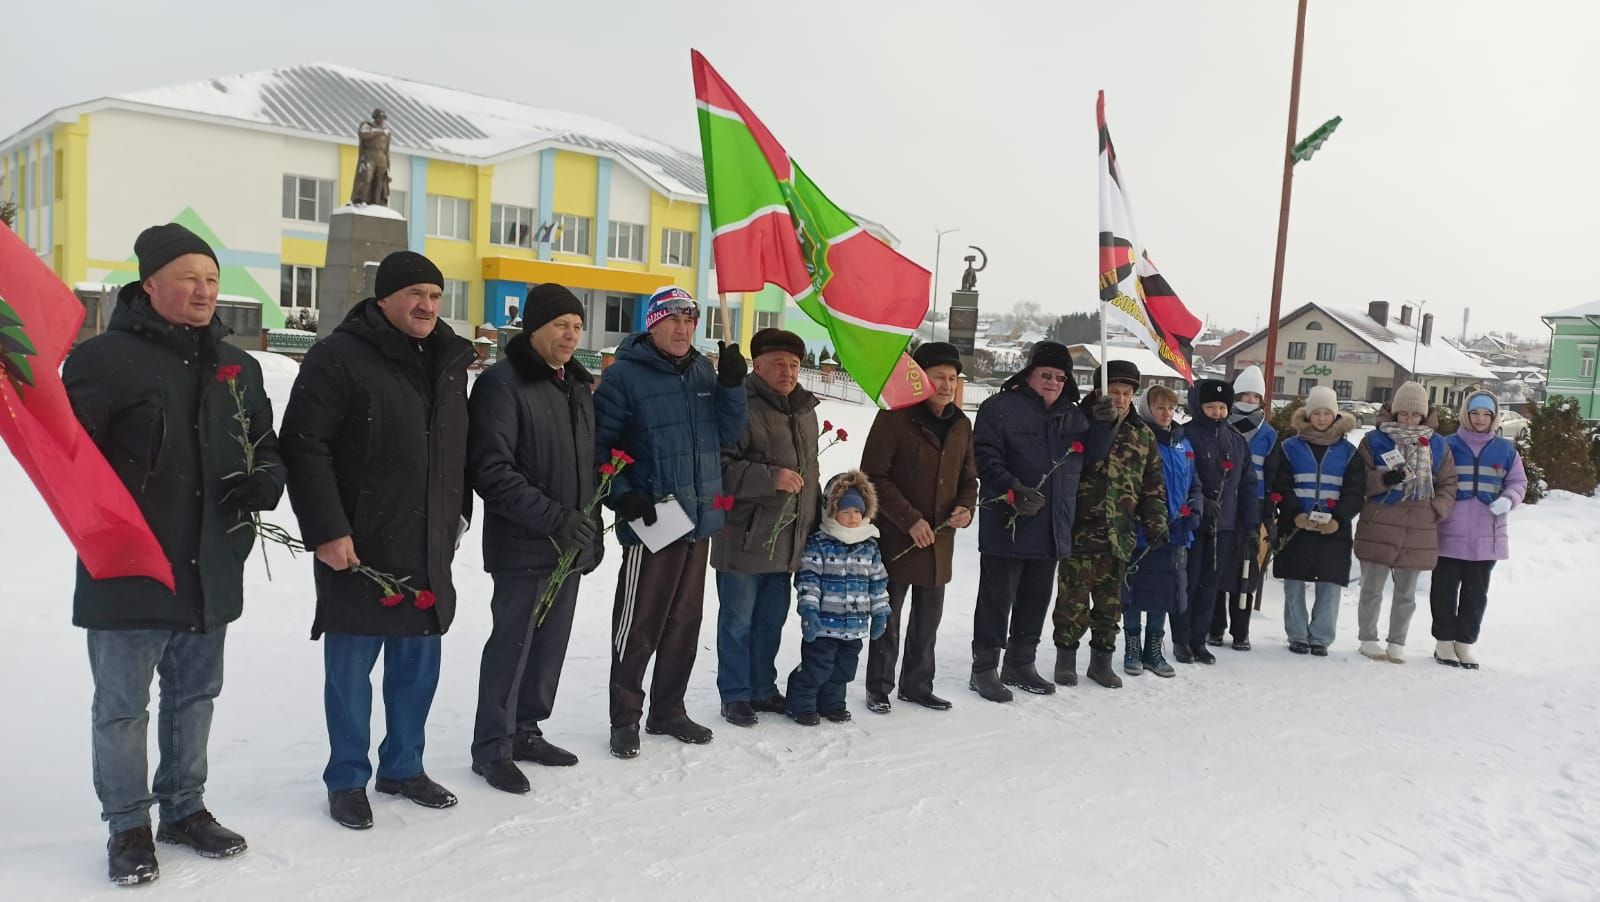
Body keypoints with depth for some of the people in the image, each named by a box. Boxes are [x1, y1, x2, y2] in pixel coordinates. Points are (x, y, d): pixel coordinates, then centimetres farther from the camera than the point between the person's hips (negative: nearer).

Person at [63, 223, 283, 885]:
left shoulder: (237, 367, 9)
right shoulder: (106, 358, -9)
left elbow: (270, 450, 15)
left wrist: (263, 484, -7)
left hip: (212, 574, 6)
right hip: (127, 574, -5)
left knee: (194, 699, 18)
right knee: (122, 708, 7)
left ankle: (184, 808, 35)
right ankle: (128, 825, 25)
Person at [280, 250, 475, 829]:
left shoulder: (449, 361, 12)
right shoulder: (339, 358, -11)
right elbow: (303, 448, -15)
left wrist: (457, 516, 19)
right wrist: (326, 531, -18)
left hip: (429, 549, 6)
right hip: (357, 548, -6)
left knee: (419, 663, 14)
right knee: (351, 667, 5)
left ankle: (403, 767, 31)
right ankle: (347, 781, 21)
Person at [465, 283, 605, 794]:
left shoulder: (578, 386, 14)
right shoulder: (503, 383, -11)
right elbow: (490, 470, -18)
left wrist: (592, 530, 17)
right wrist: (552, 516, -23)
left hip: (572, 545, 7)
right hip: (523, 546, -7)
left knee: (551, 643, 13)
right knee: (512, 644, -1)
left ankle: (525, 731, 27)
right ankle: (492, 747, 12)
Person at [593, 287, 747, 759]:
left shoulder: (704, 371, 11)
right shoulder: (624, 375, -8)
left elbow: (728, 434, 9)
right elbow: (597, 445, -8)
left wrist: (732, 385, -4)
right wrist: (621, 495, -17)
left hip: (700, 519, 7)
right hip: (651, 521, -6)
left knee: (684, 623, 15)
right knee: (638, 626, -1)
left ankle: (668, 710, 28)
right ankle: (625, 718, 14)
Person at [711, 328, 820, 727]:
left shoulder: (805, 410, 13)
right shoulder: (741, 407, -14)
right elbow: (721, 468, -20)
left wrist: (814, 523, 22)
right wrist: (770, 477, -26)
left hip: (788, 541, 7)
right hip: (744, 540, -7)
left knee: (772, 621, 18)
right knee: (738, 622, 6)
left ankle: (763, 688, 31)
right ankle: (735, 695, 19)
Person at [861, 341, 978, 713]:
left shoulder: (961, 424, 9)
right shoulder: (894, 417, -11)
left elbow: (968, 477, 18)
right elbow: (874, 476, -15)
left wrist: (966, 507, -4)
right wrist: (910, 519, -19)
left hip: (940, 541, 6)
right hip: (896, 538, -6)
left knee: (928, 619, 16)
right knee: (889, 618, 6)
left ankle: (917, 684, 31)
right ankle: (878, 688, 20)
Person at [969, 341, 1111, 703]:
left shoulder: (1073, 415, 14)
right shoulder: (1001, 407, -7)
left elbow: (1090, 455, 14)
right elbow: (985, 457, -14)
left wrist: (1103, 425, -3)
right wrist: (1012, 491, -26)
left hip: (1053, 529, 7)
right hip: (1007, 525, -7)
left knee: (1036, 599, 15)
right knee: (997, 598, 1)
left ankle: (1020, 664, 27)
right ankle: (984, 668, 10)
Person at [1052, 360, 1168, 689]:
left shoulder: (1143, 436, 9)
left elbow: (1154, 487, 12)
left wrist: (1157, 525, 9)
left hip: (1120, 535, 3)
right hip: (1080, 530, -3)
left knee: (1110, 601, 11)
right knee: (1073, 598, 2)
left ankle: (1102, 659, 23)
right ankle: (1066, 656, 16)